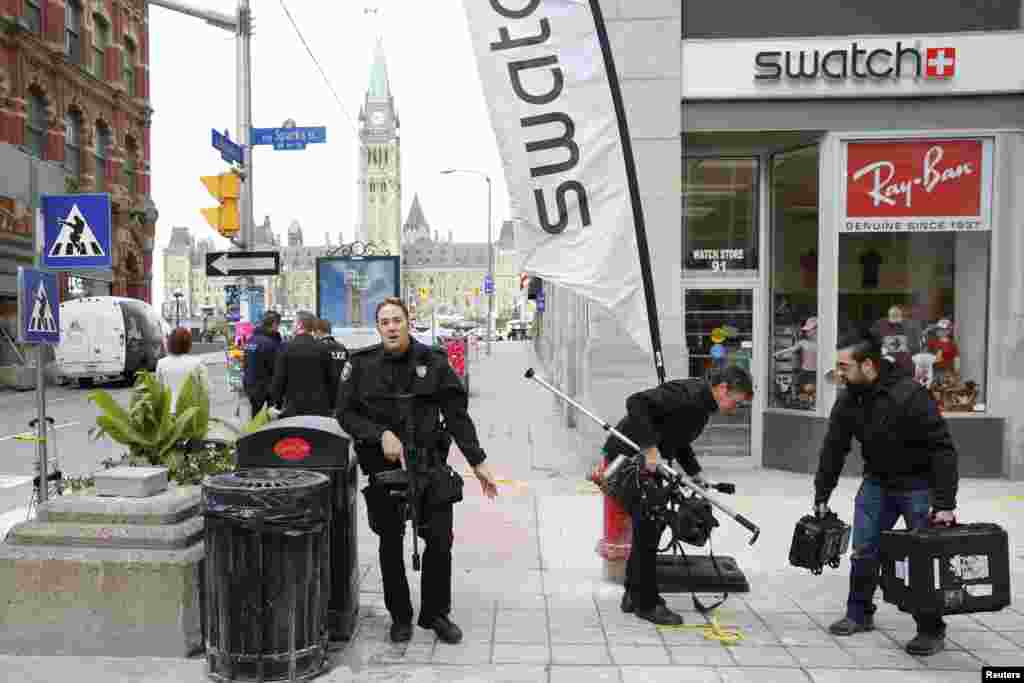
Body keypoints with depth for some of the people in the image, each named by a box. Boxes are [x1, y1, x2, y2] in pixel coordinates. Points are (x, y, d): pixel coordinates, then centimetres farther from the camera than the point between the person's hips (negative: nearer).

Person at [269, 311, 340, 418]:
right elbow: (332, 379, 4)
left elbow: (278, 379, -4)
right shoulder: (324, 349, 1)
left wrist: (276, 404, 7)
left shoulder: (286, 348, -5)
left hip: (293, 408, -1)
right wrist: (331, 406, 12)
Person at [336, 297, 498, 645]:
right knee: (391, 544, 10)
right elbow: (345, 413, 1)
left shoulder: (433, 362, -3)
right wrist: (381, 434, -15)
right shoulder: (362, 364, -2)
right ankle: (400, 616, 28)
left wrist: (478, 463, -4)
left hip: (429, 461, 0)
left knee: (440, 540, 2)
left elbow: (457, 416, -1)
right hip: (383, 465, 0)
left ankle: (436, 613, 22)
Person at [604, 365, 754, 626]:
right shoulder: (688, 394, -22)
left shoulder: (703, 404, 10)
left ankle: (634, 595, 28)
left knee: (648, 528, 16)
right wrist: (650, 447, -32)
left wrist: (696, 475, 10)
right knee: (647, 530, -5)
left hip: (646, 462, 10)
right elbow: (636, 402, -31)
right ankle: (646, 604, 6)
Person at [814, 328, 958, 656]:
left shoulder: (909, 395, -27)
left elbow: (942, 450, -26)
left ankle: (932, 630, 15)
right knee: (863, 551, 7)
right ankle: (860, 613, 24)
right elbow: (833, 450, 2)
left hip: (918, 485, -6)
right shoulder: (848, 400, -7)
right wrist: (821, 496, 3)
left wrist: (944, 504, -29)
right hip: (877, 482, 6)